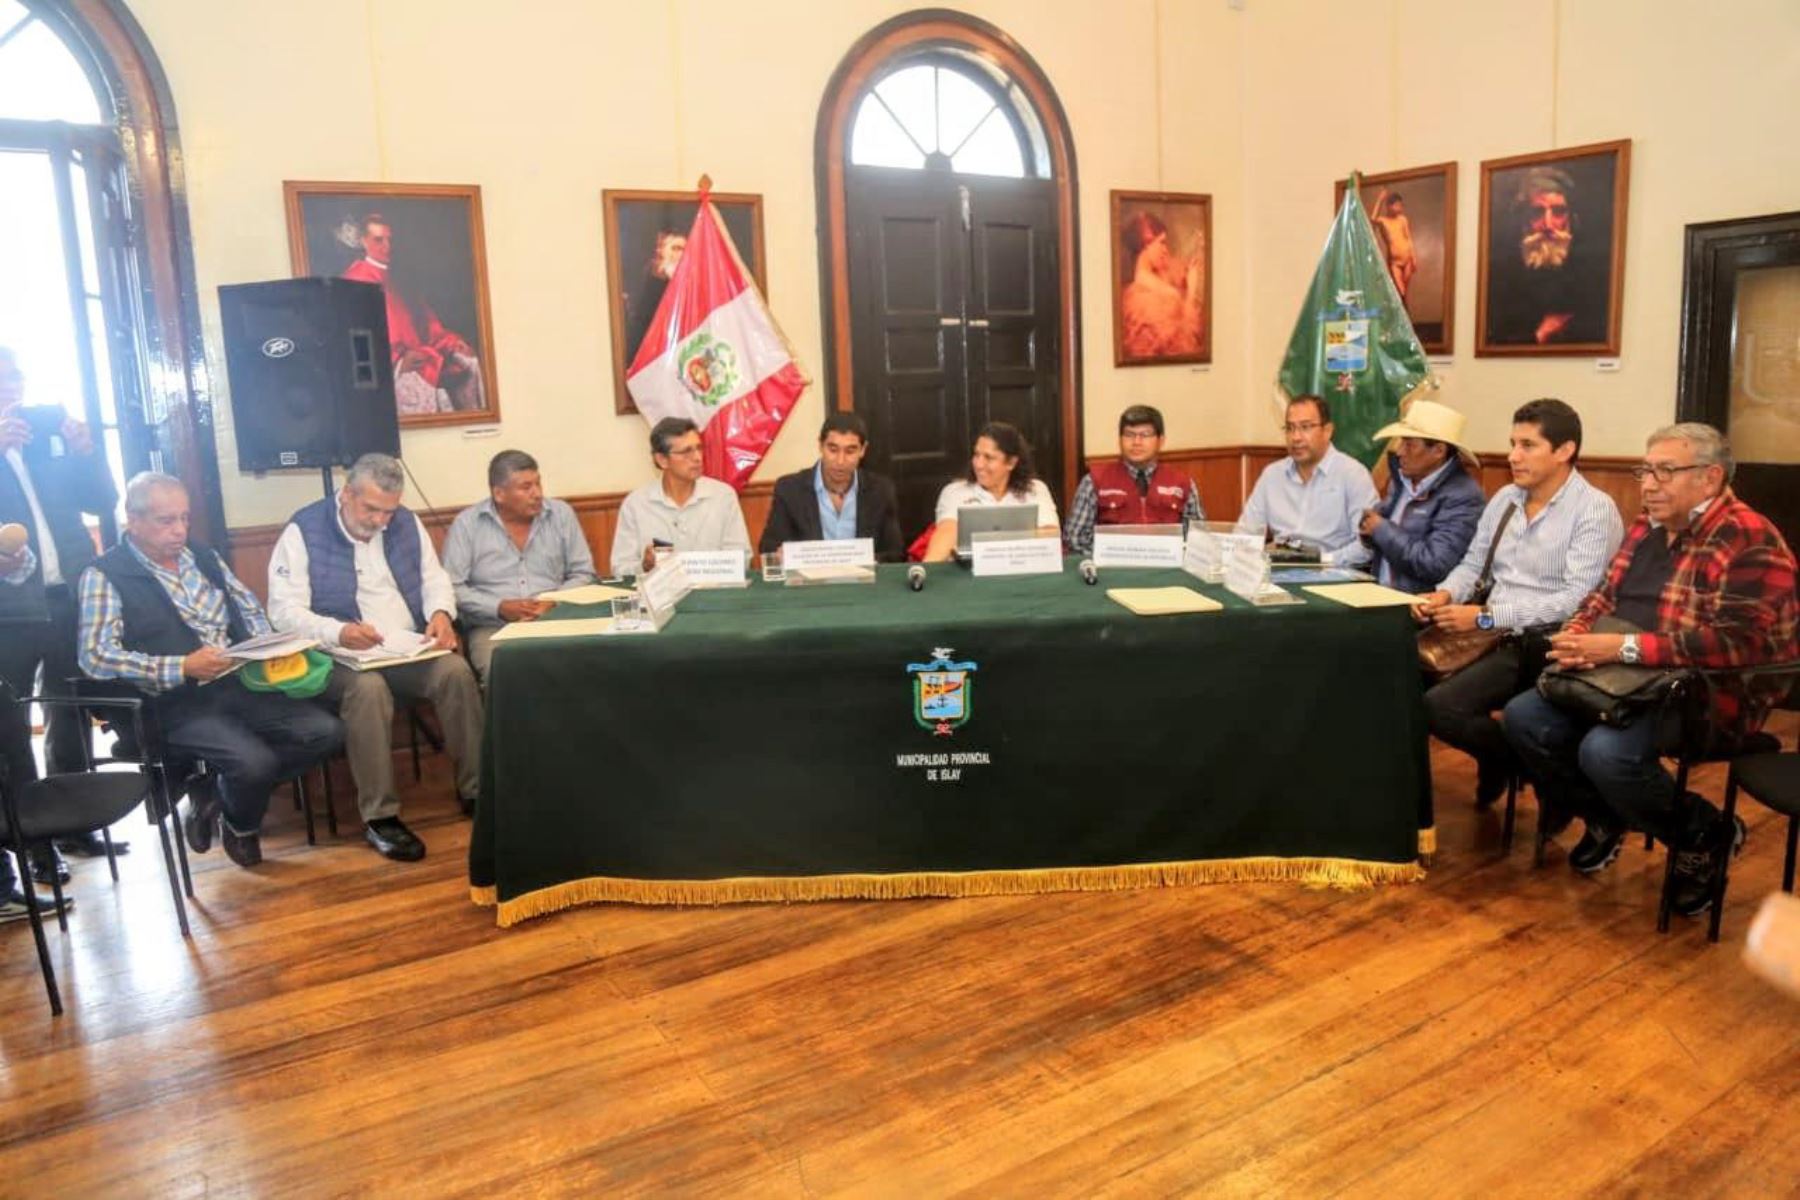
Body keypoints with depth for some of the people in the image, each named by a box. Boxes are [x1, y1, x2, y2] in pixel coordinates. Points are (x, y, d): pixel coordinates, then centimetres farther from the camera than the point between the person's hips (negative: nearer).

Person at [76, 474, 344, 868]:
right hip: (176, 703, -6)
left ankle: (216, 796, 6)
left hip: (239, 684, 6)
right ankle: (240, 825, 8)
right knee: (256, 762, -30)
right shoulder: (105, 576, -3)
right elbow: (95, 656, -13)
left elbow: (250, 610, 18)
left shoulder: (202, 556, 15)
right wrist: (182, 667, -21)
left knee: (327, 732, -14)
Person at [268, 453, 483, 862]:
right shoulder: (303, 531, -4)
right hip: (340, 657, -4)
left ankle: (476, 790, -15)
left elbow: (434, 579, 13)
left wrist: (441, 613, -11)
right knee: (368, 687, -37)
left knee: (457, 671, -27)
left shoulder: (406, 523, 10)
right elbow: (284, 611, -10)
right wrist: (338, 633, -28)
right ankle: (379, 816, -26)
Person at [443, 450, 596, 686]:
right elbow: (451, 587, 0)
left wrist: (554, 602, -8)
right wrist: (500, 608, -12)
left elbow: (583, 573, 11)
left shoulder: (561, 514, 10)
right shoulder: (466, 523, 4)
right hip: (492, 628, -2)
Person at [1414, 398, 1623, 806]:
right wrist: (1445, 595, -2)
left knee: (1437, 705, -30)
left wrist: (1486, 616, -21)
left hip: (1546, 646, -7)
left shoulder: (1595, 509, -9)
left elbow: (1578, 599, -18)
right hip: (1495, 636, 7)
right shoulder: (1504, 499, 15)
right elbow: (1472, 564, 21)